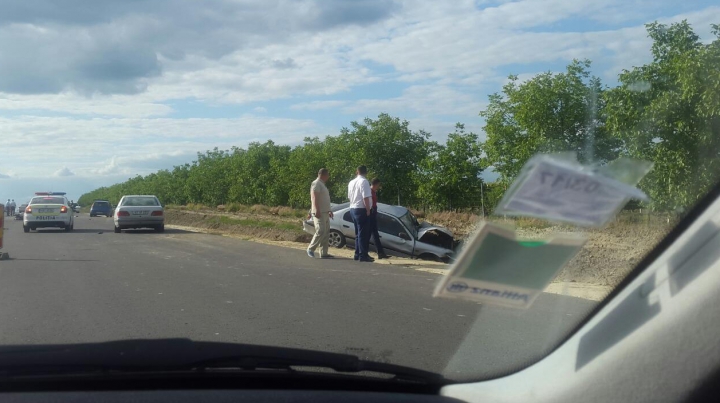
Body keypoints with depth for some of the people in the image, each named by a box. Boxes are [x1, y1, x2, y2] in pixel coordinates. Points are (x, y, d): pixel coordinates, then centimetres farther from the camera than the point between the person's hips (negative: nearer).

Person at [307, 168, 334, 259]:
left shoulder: (322, 184, 22)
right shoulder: (316, 184, -9)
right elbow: (314, 198, -19)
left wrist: (329, 210, 27)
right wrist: (317, 210, -27)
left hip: (325, 213, 10)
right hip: (319, 213, -10)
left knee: (326, 233, 7)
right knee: (320, 232, -15)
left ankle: (324, 253, 8)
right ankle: (311, 249, -4)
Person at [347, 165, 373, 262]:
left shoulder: (351, 182, 12)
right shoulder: (364, 182, -13)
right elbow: (366, 197, -19)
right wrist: (368, 210, -15)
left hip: (353, 208, 8)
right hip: (361, 210, -8)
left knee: (358, 233, 15)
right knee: (363, 233, -6)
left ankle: (357, 254, 18)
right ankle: (363, 255, -7)